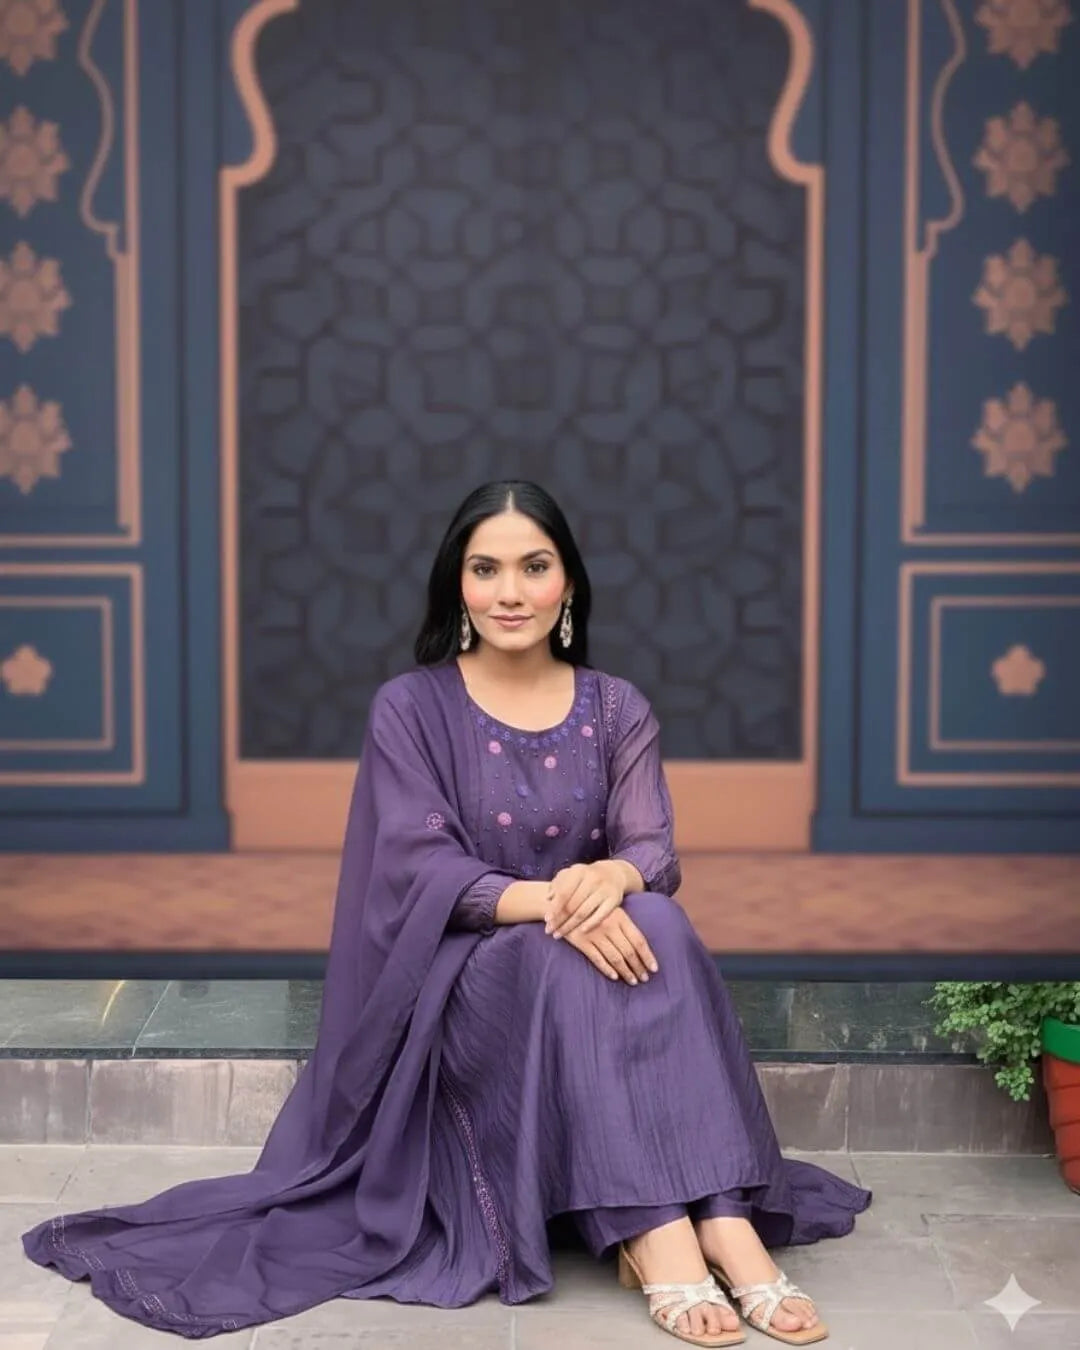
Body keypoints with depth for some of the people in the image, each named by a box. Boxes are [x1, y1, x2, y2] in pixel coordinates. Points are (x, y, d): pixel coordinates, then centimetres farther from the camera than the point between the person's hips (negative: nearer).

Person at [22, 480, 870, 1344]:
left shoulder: (618, 710, 7)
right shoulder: (411, 708, -2)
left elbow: (652, 848, -5)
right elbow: (422, 869, -13)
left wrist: (610, 879, -31)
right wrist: (550, 902, -31)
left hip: (582, 955, 3)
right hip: (461, 975, -2)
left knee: (657, 929, -31)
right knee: (569, 965, -34)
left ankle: (723, 1221, -38)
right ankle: (653, 1237, -41)